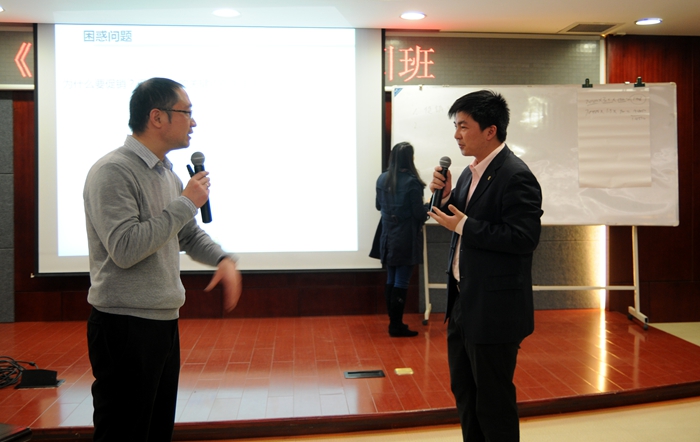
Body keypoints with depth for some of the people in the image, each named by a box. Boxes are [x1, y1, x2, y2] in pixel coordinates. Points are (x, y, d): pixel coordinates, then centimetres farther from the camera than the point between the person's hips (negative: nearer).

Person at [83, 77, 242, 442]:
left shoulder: (167, 173, 12)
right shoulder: (113, 172, -15)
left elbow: (189, 235, 21)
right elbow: (125, 249, -24)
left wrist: (223, 259, 1)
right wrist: (186, 204, -18)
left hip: (164, 322, 9)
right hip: (126, 327, -9)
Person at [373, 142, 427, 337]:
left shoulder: (382, 179, 2)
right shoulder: (412, 182, -16)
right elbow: (420, 213, -15)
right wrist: (427, 208, 6)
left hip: (388, 238, 6)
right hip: (406, 239, -6)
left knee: (391, 280, 14)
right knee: (401, 282, 0)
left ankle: (393, 322, 21)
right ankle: (397, 326, 5)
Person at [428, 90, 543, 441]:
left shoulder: (516, 176, -18)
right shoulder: (470, 173, 10)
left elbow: (524, 238, -25)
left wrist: (463, 225, -22)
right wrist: (445, 196, -3)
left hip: (494, 310, -9)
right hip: (463, 303, 9)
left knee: (493, 400, 5)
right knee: (464, 391, 21)